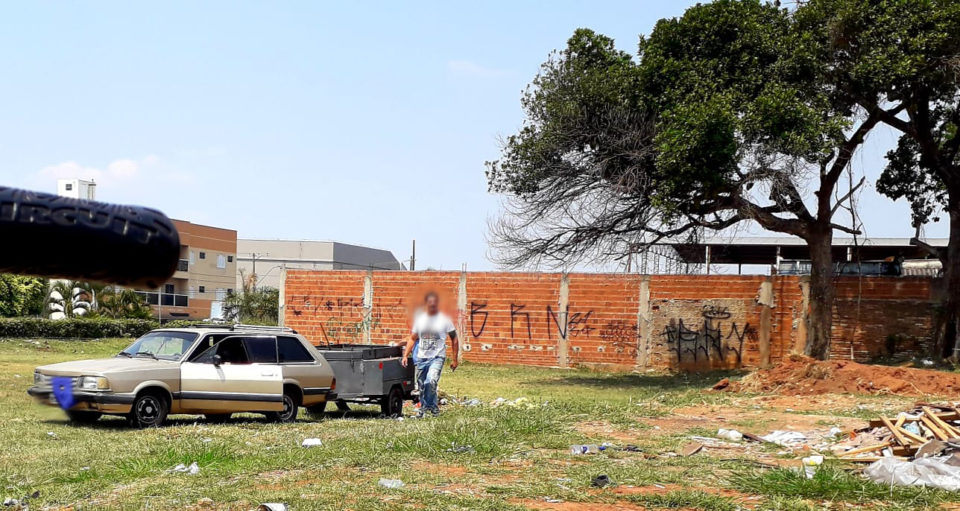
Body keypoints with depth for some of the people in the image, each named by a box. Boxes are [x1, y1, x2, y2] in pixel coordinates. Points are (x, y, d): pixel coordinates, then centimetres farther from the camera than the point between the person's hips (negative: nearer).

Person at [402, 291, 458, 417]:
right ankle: (423, 407, 28)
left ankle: (430, 405, -6)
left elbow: (454, 339, 4)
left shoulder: (445, 319, -1)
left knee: (431, 381, -25)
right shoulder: (419, 319, 8)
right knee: (422, 385, 8)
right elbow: (412, 339, 14)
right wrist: (405, 355, 4)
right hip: (421, 358, 4)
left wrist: (455, 359, 1)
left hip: (437, 357, -4)